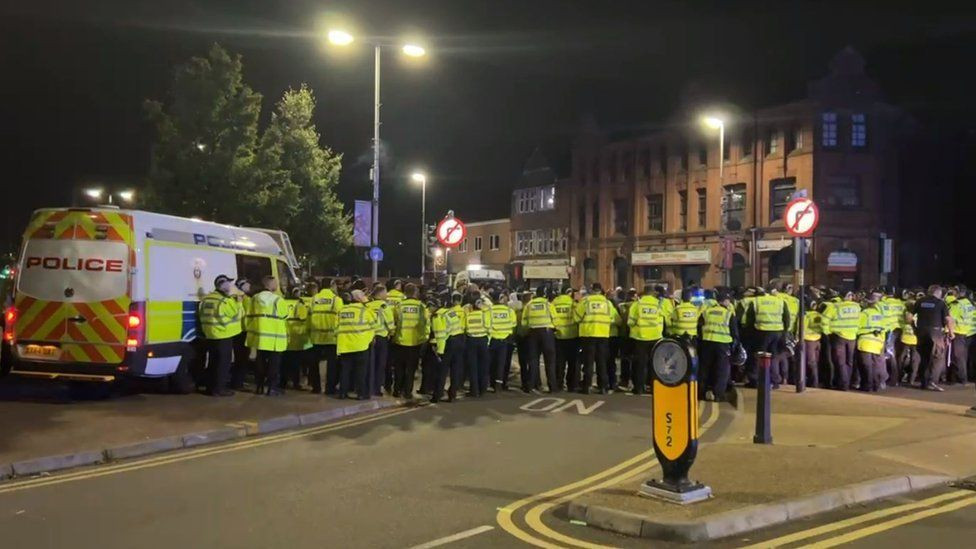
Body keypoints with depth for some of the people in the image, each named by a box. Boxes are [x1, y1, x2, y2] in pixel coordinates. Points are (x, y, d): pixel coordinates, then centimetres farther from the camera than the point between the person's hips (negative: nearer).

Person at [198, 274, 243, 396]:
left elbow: (203, 316, 16)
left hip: (210, 335, 8)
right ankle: (219, 389, 0)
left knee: (213, 362, 15)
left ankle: (210, 387, 19)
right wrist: (238, 302, 2)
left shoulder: (206, 298, 11)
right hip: (224, 336, -8)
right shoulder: (226, 300, -16)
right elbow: (235, 313, -8)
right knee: (223, 363, -1)